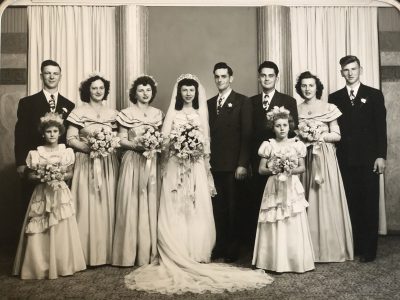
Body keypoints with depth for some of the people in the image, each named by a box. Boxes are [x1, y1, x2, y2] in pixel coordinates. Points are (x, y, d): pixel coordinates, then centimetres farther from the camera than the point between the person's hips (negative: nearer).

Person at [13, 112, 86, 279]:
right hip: (42, 194, 0)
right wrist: (43, 178, -15)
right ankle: (40, 265, 13)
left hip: (61, 194, 1)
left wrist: (61, 177, -14)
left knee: (62, 229, 1)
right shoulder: (35, 153, -2)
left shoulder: (67, 152, 1)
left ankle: (62, 264, 14)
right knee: (40, 232, 0)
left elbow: (70, 173, 5)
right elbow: (30, 175, 2)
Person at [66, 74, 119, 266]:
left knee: (107, 205, 3)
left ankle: (107, 251, 13)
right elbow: (70, 139, -3)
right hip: (86, 163, -3)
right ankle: (88, 252, 6)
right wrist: (89, 147, -16)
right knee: (87, 206, -3)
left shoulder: (112, 113, 12)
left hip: (108, 165, 3)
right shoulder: (79, 112, 1)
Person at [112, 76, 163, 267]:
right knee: (131, 204, -3)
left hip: (152, 163, 3)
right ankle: (130, 252, 5)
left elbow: (160, 138, 14)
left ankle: (149, 251, 12)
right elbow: (122, 141, -2)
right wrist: (138, 146, -17)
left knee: (151, 204, 4)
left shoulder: (157, 114, 11)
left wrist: (156, 145, -7)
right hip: (132, 162, -3)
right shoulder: (127, 114, 0)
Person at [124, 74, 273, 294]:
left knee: (197, 211, 0)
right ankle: (175, 257, 3)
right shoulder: (172, 113, 6)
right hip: (175, 168, -1)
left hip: (196, 169, 1)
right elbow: (164, 141, 0)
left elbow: (206, 144, 9)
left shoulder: (201, 113, 11)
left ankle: (196, 255, 6)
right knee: (174, 212, -2)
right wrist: (178, 145, -15)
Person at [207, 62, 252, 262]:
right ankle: (219, 247, 17)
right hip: (214, 165, 4)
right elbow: (208, 134, 12)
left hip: (233, 165, -4)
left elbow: (246, 135, -6)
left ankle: (232, 250, 14)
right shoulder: (209, 103, 15)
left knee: (233, 208, 3)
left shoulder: (242, 102, 0)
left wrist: (242, 164, -12)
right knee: (217, 208, 6)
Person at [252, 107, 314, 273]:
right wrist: (273, 170, -16)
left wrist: (291, 170, -13)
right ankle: (275, 261, 9)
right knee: (275, 225, 0)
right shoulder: (268, 145, 1)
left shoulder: (296, 144, 4)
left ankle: (296, 260, 13)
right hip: (274, 188, -1)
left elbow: (302, 167, 6)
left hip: (292, 188, 1)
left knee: (294, 224, 1)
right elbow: (261, 169, 2)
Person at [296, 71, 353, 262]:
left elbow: (337, 135, 1)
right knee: (306, 202, 1)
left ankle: (330, 247, 8)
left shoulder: (328, 108, 3)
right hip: (303, 159, 2)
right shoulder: (296, 110, 9)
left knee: (327, 200, -3)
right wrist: (301, 136, -7)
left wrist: (319, 136, -12)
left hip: (325, 159, -2)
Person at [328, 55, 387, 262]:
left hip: (368, 159, -1)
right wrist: (334, 157, -1)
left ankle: (368, 249, 9)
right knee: (350, 204, 3)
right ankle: (353, 246, 13)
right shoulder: (334, 98, 10)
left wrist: (381, 155, -6)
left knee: (369, 204, 1)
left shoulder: (374, 95, 6)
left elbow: (381, 127, 1)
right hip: (345, 159, 1)